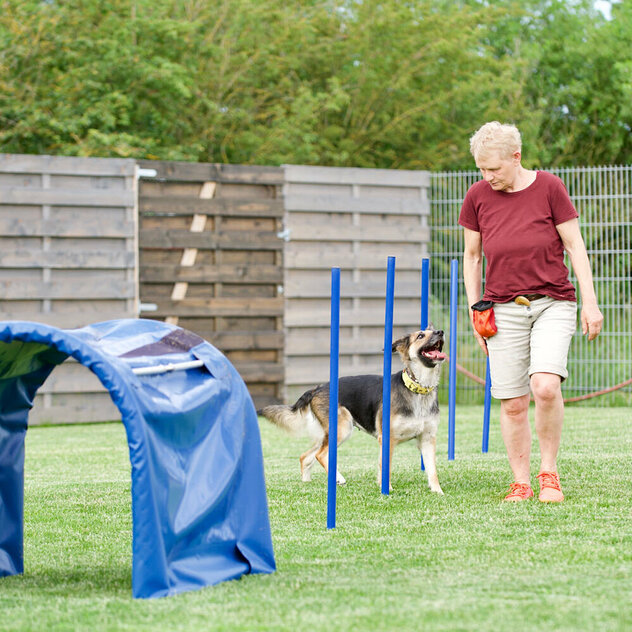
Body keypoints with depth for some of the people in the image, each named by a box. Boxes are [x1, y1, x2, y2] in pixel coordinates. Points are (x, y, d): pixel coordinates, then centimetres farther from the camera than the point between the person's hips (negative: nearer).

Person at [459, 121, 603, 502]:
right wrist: (475, 311, 8)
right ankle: (521, 482, 11)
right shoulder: (478, 196, 2)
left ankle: (549, 471, -4)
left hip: (553, 303, -2)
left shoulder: (549, 188, -5)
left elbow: (576, 247, -1)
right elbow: (472, 257, 11)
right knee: (512, 403, -2)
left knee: (546, 386, -22)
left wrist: (590, 303, -4)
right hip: (504, 310, 2)